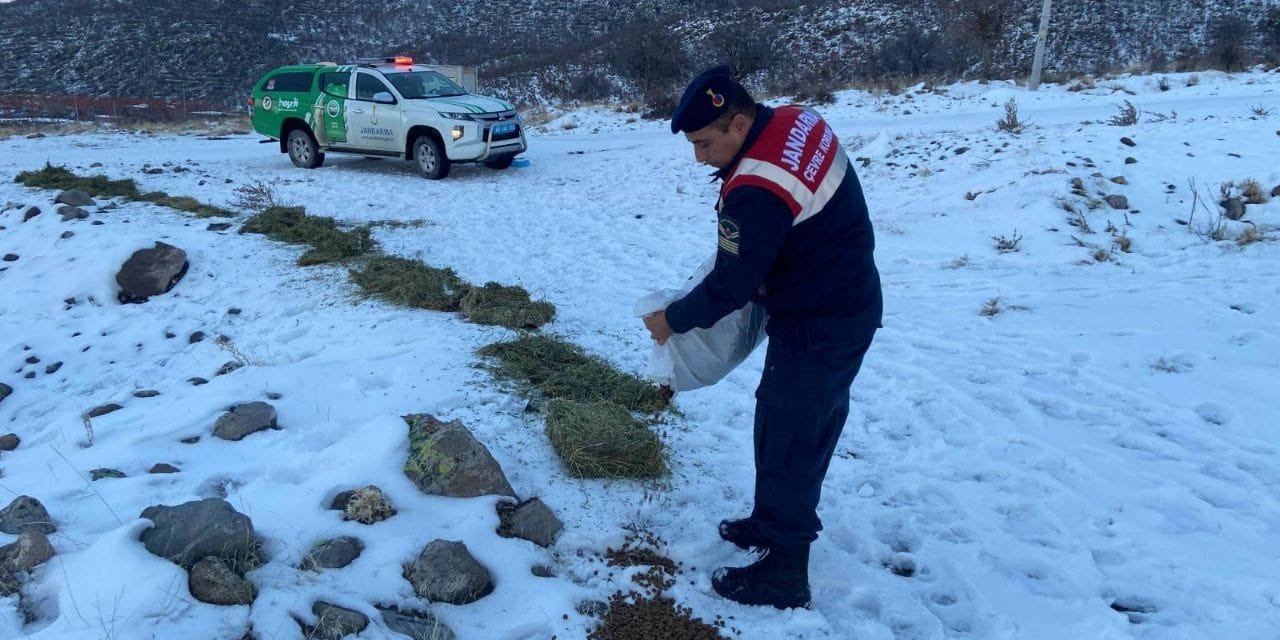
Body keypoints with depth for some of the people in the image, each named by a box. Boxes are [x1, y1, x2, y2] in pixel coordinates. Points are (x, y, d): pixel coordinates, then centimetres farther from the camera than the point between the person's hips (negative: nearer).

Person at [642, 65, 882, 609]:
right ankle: (772, 522, 38)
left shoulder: (757, 191, -30)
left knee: (789, 438, 1)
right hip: (843, 305, 10)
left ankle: (784, 573, 15)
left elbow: (730, 286, -21)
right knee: (797, 424, 21)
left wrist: (672, 319, -6)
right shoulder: (796, 121, 0)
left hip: (818, 326, -10)